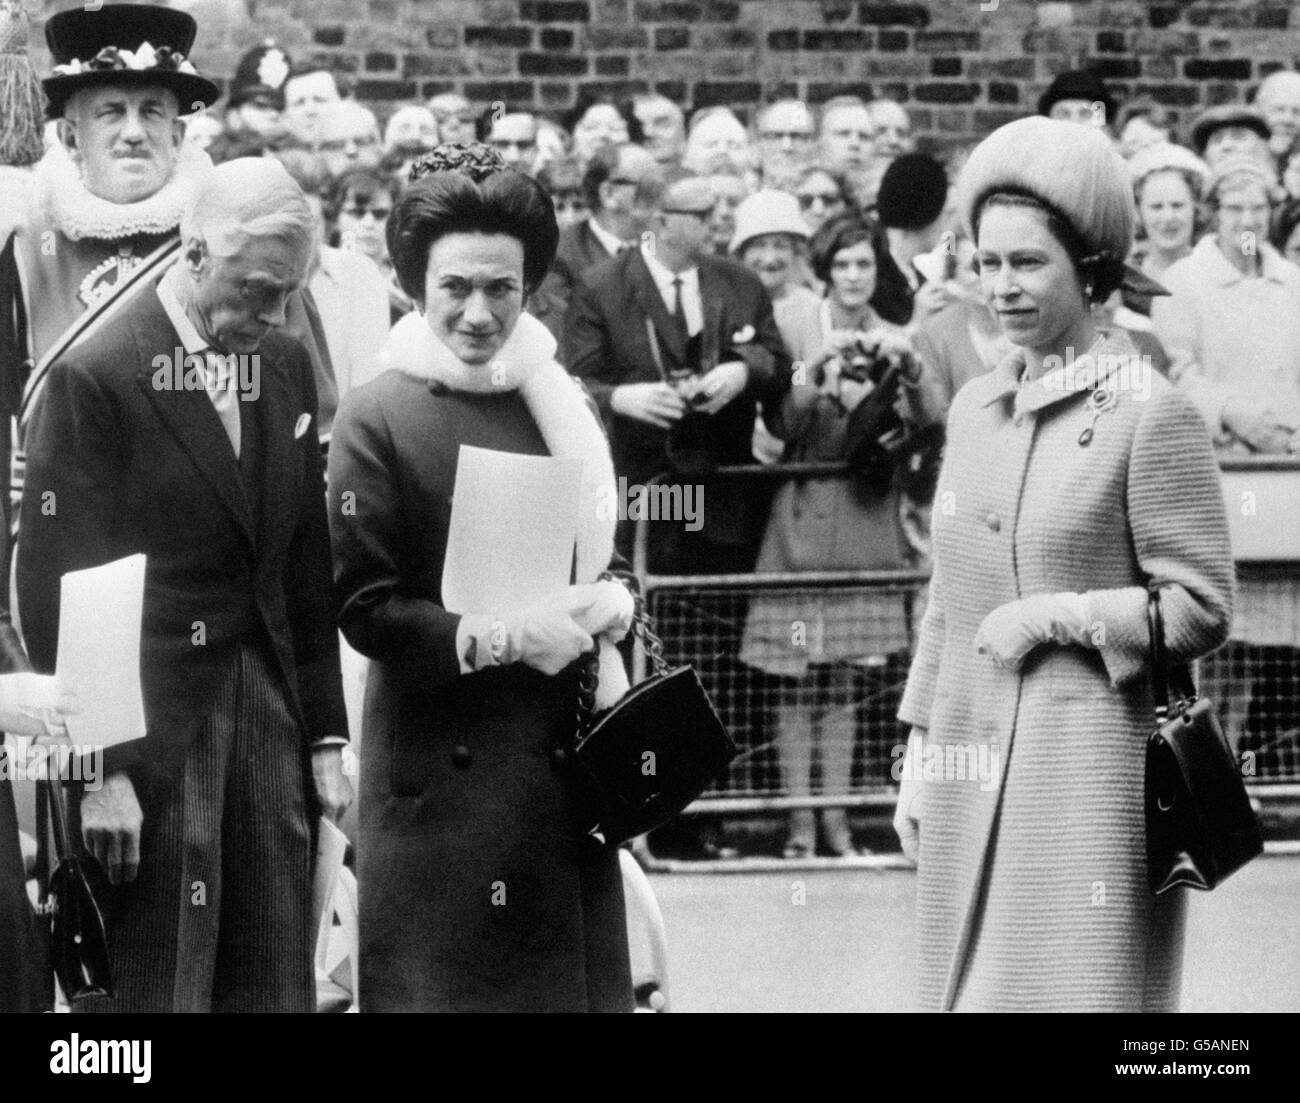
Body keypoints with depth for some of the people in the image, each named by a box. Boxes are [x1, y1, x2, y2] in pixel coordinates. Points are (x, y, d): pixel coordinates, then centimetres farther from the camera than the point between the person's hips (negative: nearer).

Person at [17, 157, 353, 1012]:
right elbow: (57, 591, -11)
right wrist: (98, 769, -14)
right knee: (152, 983, -3)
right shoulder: (95, 378, -11)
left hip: (273, 722, 6)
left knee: (273, 983, 6)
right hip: (150, 735, -6)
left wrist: (326, 734, 11)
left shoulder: (288, 367, 10)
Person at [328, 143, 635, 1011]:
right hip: (443, 768, -5)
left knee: (575, 974, 6)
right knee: (443, 982, -2)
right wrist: (503, 637, -17)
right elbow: (365, 608, -9)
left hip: (565, 755, 5)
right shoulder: (378, 419, -7)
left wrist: (609, 600, -2)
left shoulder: (565, 404, 9)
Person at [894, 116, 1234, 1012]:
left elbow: (1201, 609, -6)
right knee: (967, 990, 6)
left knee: (1077, 988, -7)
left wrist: (1057, 616, -13)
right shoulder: (976, 408, 13)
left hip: (1090, 762, -6)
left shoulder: (1150, 414, -6)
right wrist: (919, 757, 15)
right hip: (968, 769, 6)